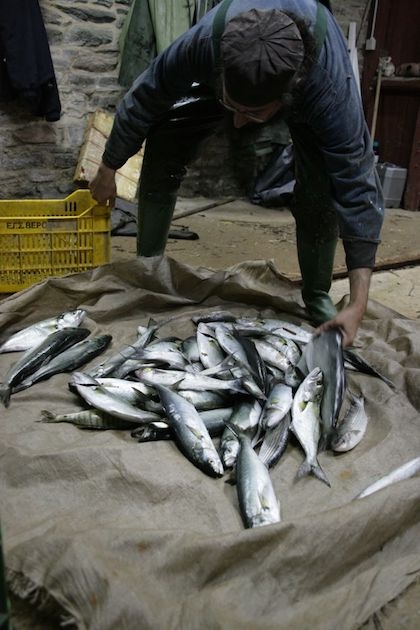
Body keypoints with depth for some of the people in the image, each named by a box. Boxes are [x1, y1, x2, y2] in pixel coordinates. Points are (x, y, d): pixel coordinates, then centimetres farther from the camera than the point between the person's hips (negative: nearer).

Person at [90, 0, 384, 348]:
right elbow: (142, 102, -23)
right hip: (228, 71, 2)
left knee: (322, 191, -24)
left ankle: (318, 296, 0)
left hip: (307, 87, -1)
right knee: (162, 151, -16)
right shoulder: (205, 41, -41)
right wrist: (107, 170, -9)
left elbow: (357, 188, -42)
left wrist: (358, 305, -46)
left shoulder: (333, 88, -45)